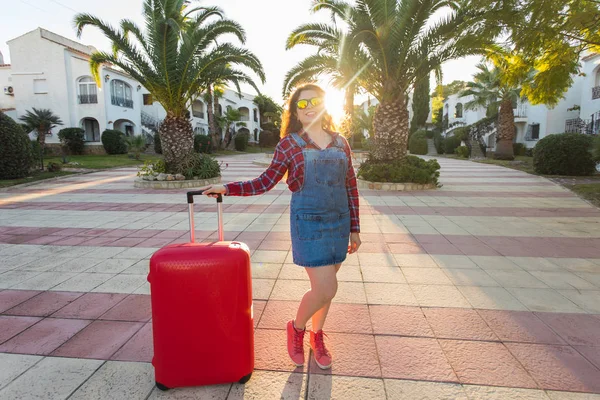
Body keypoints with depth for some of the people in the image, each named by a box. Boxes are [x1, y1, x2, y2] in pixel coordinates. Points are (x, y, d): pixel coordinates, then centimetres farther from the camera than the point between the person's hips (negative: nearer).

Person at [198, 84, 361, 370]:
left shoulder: (340, 143, 7)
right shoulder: (289, 144, -3)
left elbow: (351, 188, 9)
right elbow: (265, 182, -1)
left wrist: (354, 228, 9)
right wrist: (226, 188, -10)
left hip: (339, 222, 4)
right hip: (308, 222, -4)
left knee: (325, 284, 13)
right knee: (325, 289, -8)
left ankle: (317, 336, 38)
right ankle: (297, 328, 23)